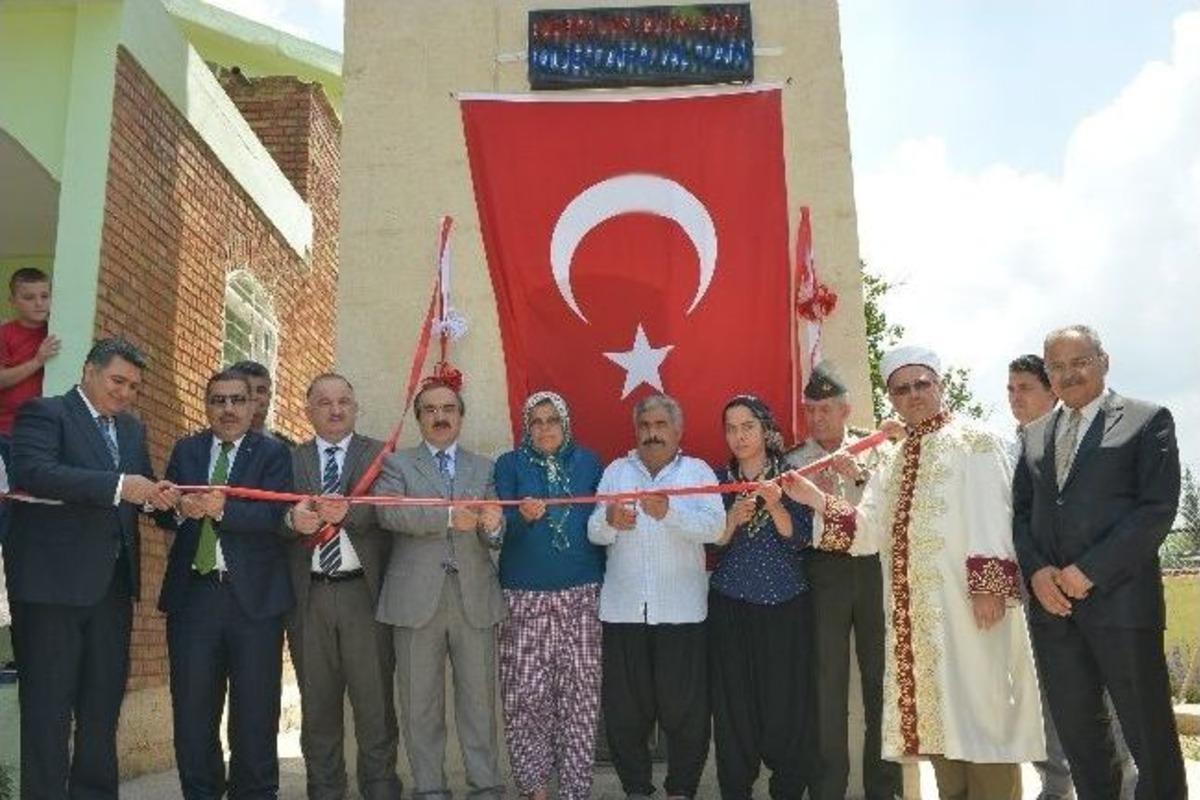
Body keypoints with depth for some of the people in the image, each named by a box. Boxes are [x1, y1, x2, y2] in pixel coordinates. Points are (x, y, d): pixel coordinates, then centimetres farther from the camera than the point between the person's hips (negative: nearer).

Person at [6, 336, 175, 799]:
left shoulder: (131, 429, 18)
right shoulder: (44, 413, -3)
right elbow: (33, 471, -20)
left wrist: (154, 495, -7)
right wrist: (118, 486, -28)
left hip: (113, 583, 7)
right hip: (53, 581, -7)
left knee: (103, 704, 12)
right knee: (48, 705, 0)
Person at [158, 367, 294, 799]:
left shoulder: (273, 453, 1)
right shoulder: (185, 450, 13)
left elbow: (273, 515, -13)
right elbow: (162, 513, 6)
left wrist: (223, 509, -27)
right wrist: (180, 509, -16)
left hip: (254, 597, -3)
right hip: (193, 595, 3)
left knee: (255, 711, 4)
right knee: (192, 709, 9)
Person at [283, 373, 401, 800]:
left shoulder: (380, 454, 6)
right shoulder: (289, 459, 11)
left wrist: (349, 512, -26)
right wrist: (293, 518, -23)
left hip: (364, 592, -2)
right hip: (309, 594, 2)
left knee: (375, 700, 2)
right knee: (317, 704, 11)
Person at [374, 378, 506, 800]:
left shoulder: (484, 468, 14)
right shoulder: (396, 464, 7)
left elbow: (495, 538, 6)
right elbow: (389, 511, -13)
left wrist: (493, 525, -17)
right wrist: (449, 516, -20)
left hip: (475, 598, 2)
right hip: (417, 599, -1)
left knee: (480, 699, 5)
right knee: (420, 702, 6)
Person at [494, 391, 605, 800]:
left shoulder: (588, 462, 11)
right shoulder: (510, 464, 6)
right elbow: (500, 523, -4)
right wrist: (523, 515, -26)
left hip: (582, 595, 1)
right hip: (525, 596, -1)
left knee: (580, 690, 0)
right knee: (526, 692, -2)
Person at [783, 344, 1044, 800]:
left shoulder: (973, 443, -1)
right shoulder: (893, 463, 18)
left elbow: (991, 517, -12)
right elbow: (869, 530, 10)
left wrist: (988, 584, -22)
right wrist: (815, 499, -2)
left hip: (967, 603, -6)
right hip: (915, 612, 6)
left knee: (980, 712, -4)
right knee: (940, 716, 11)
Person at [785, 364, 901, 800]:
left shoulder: (873, 447, 8)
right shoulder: (796, 459, 9)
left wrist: (858, 474, -17)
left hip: (874, 567, 0)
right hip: (824, 571, 0)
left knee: (881, 676, 4)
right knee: (827, 681, 1)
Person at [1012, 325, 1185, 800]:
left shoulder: (1148, 420, 2)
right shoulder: (1035, 435, 17)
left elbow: (1158, 508, -8)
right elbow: (1020, 511, 14)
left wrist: (1090, 571, -14)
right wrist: (1036, 570, -4)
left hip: (1120, 598, -4)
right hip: (1051, 603, 5)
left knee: (1150, 737, 2)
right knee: (1078, 736, 11)